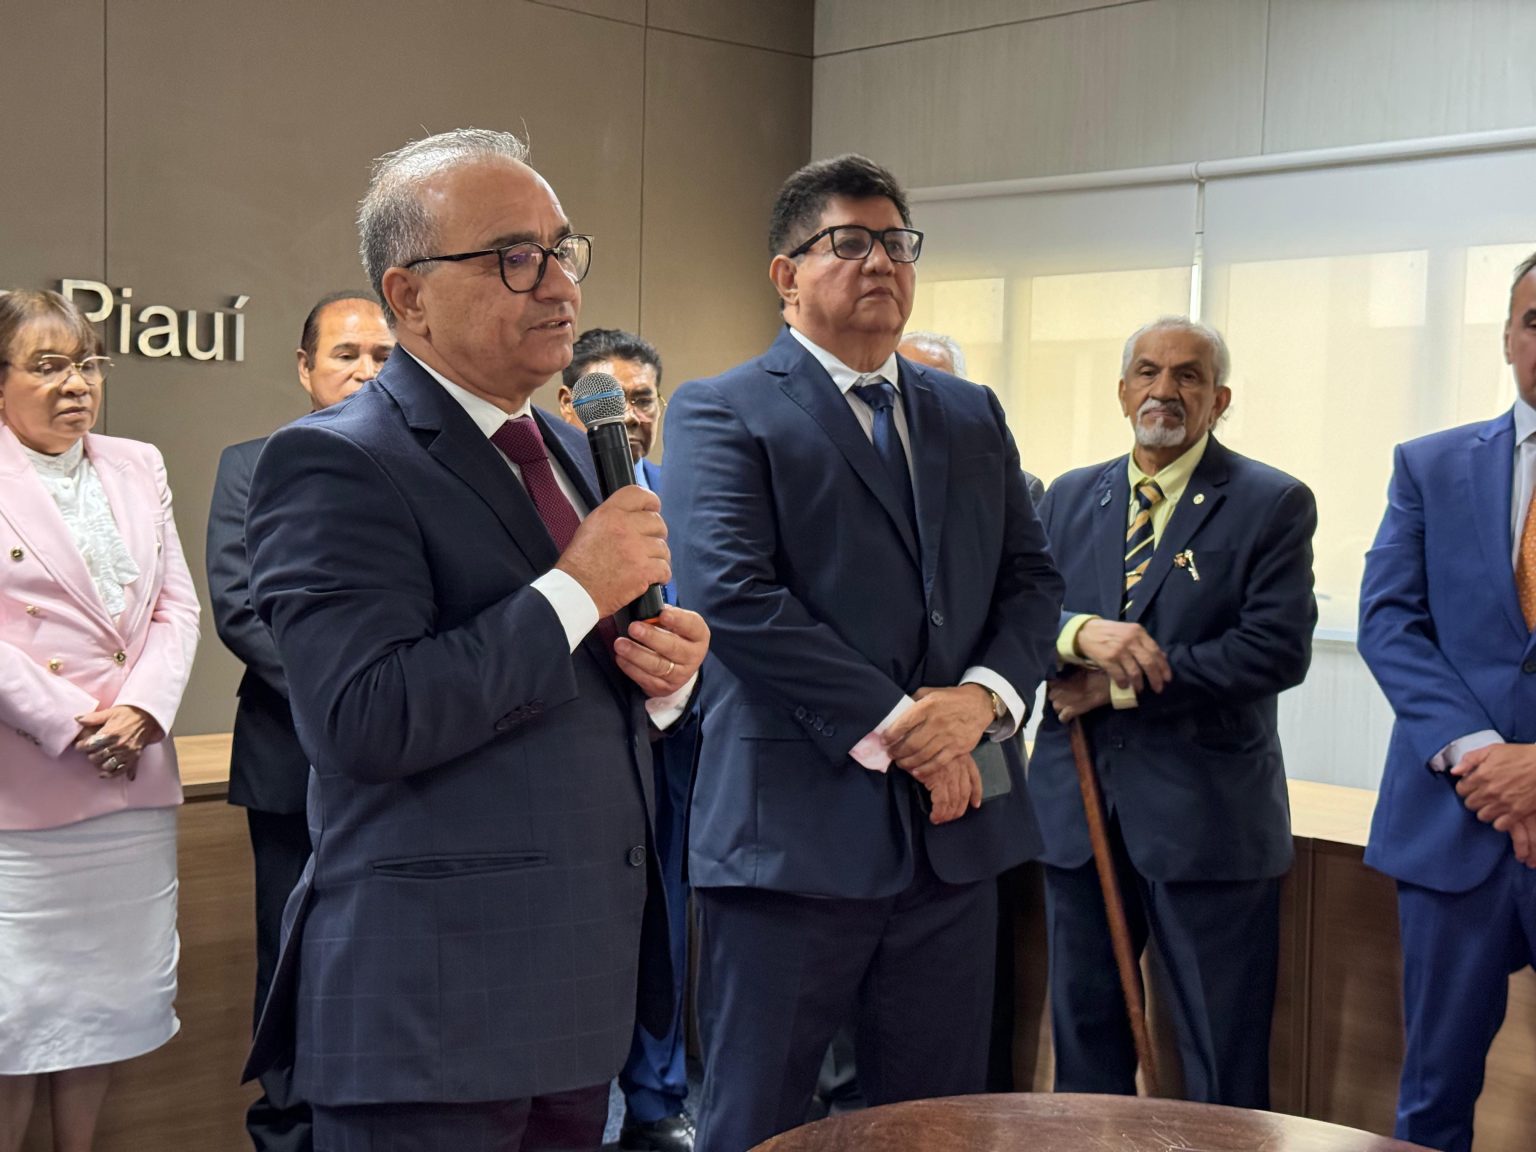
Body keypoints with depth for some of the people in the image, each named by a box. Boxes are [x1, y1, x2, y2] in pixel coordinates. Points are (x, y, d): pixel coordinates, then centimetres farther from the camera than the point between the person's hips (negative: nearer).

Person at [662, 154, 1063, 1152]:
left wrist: (984, 695, -8)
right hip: (796, 829, -5)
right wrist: (893, 726, -15)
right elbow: (734, 594, -15)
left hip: (953, 824, 6)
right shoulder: (721, 414, -3)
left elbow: (1033, 579, 12)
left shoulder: (973, 417, 16)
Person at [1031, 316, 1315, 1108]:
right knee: (1083, 1028, 16)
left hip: (1206, 814, -4)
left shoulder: (1274, 504, -4)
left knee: (1223, 1054, 4)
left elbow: (1277, 649, -14)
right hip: (1078, 805, 4)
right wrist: (1080, 632, -22)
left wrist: (1123, 683, -16)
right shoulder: (1069, 498, 11)